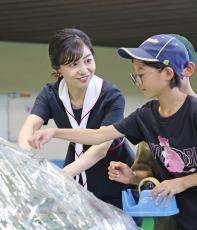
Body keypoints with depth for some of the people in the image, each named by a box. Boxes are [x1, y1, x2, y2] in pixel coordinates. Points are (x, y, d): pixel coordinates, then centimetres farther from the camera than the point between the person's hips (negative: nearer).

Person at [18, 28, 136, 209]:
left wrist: (63, 174, -46)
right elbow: (30, 126, -25)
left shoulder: (112, 97, -20)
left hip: (117, 184, -3)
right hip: (77, 184, 3)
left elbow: (101, 147, -30)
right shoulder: (50, 94, -8)